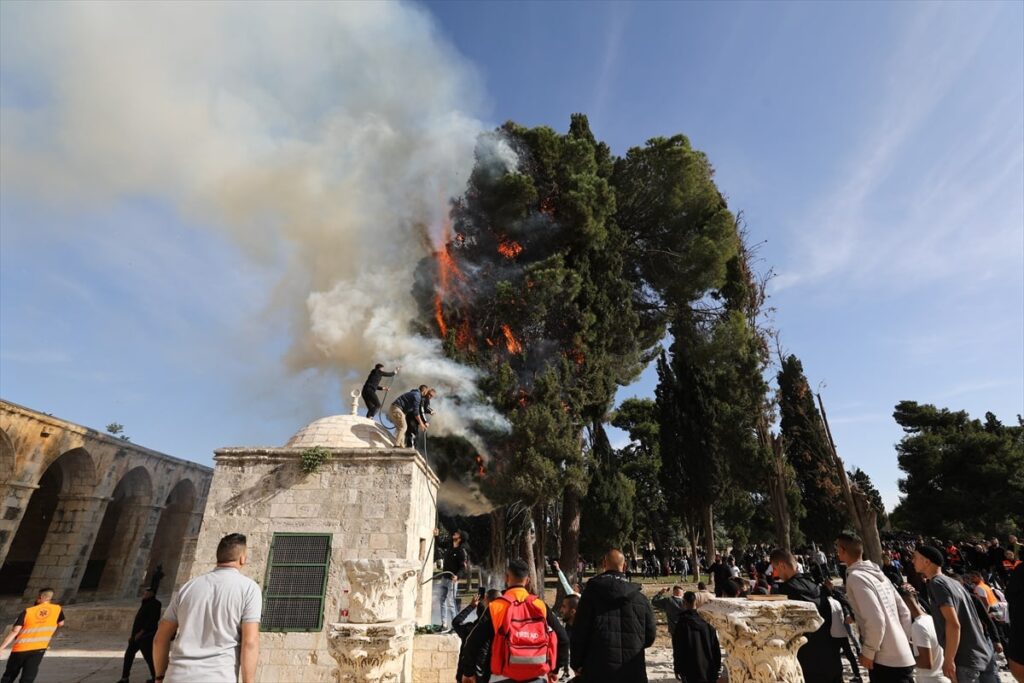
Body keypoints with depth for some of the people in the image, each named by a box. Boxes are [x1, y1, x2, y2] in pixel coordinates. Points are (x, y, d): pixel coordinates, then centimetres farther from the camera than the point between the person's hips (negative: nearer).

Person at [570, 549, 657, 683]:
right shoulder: (640, 598, 2)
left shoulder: (592, 592, -5)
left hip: (599, 668, -2)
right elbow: (650, 636, 7)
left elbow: (580, 631, -6)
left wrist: (577, 664, 4)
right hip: (632, 671, 2)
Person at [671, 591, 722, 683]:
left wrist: (677, 669, -1)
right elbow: (716, 647, 5)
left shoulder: (682, 624, -14)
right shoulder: (708, 621, -1)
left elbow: (678, 650, -11)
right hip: (709, 670, 5)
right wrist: (718, 667, 14)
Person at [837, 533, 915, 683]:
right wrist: (903, 642, 19)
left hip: (885, 660, -8)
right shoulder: (877, 573, 9)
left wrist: (868, 652, -12)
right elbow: (904, 612, 13)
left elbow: (876, 620, -23)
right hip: (903, 656, 8)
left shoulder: (856, 577, -17)